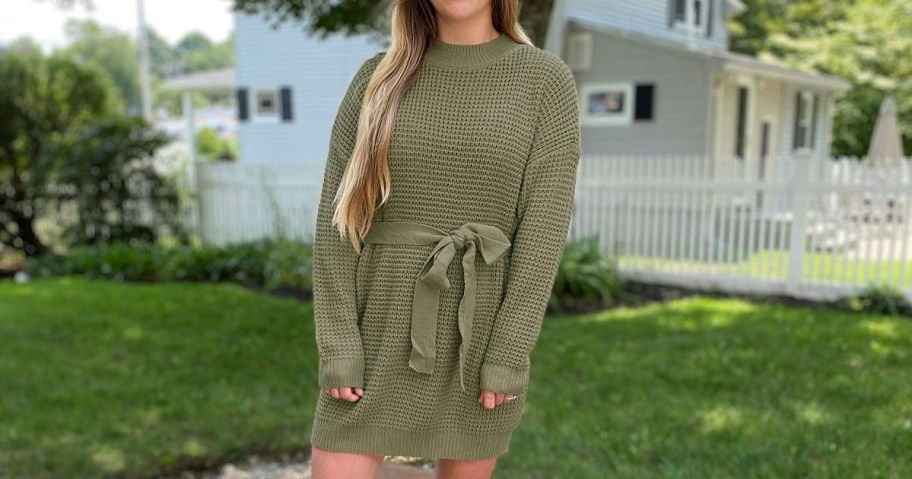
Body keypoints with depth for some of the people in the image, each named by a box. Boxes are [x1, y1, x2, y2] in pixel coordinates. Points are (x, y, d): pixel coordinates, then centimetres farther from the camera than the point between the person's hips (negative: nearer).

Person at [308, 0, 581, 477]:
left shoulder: (547, 80, -2)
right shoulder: (377, 78, 2)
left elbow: (544, 225, -8)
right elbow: (337, 215, -2)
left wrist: (509, 356, -13)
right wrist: (337, 344, -9)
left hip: (480, 328, -1)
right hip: (387, 327, 1)